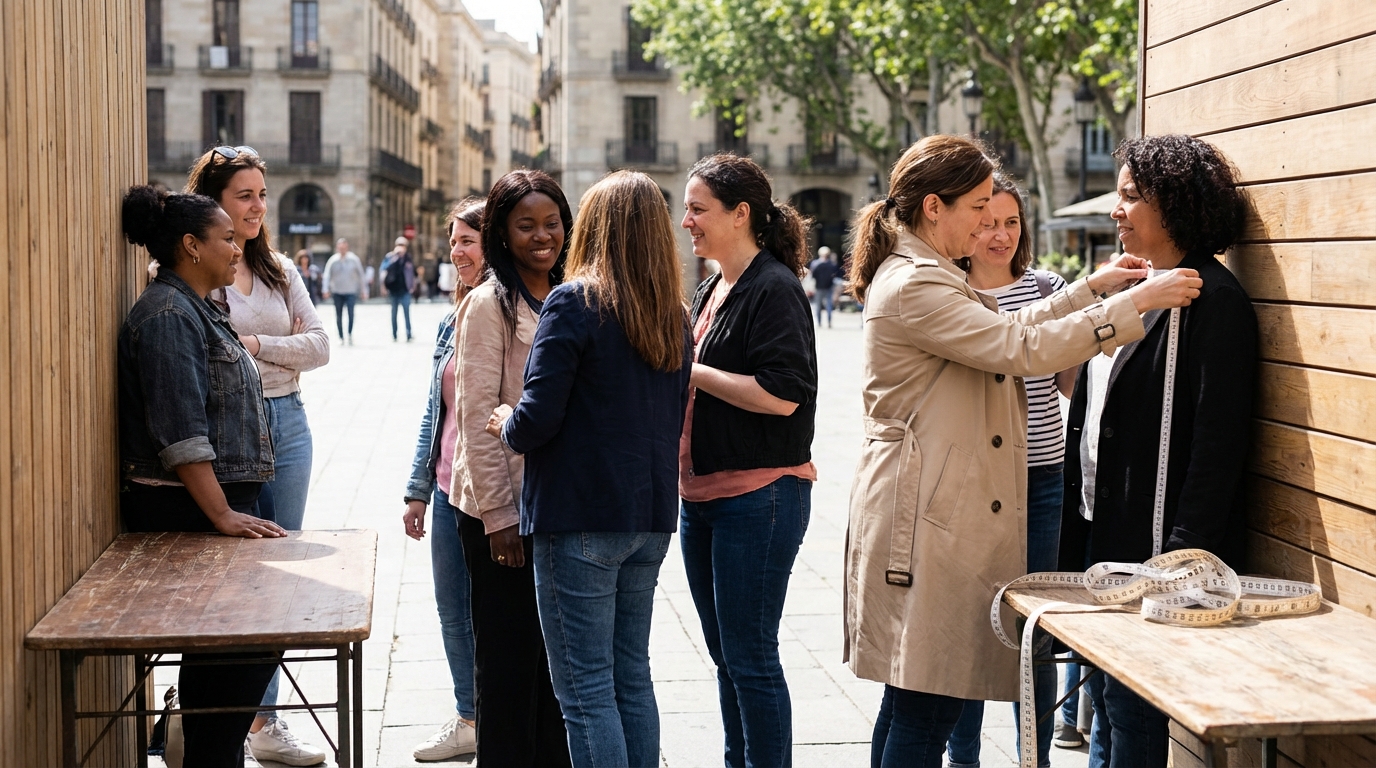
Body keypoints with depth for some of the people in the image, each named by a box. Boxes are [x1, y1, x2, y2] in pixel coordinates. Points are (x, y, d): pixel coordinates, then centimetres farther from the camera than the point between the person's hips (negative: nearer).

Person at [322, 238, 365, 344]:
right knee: (339, 315, 6)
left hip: (351, 292, -1)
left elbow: (361, 275, 7)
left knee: (351, 312, -18)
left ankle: (350, 333, -4)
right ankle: (341, 337, 16)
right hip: (337, 292, 1)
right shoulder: (333, 260, 0)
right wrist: (326, 290, -12)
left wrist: (364, 290, 7)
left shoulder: (354, 259, 0)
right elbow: (327, 276, 0)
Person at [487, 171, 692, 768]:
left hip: (581, 516, -7)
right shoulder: (674, 316, 10)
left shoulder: (574, 304, -11)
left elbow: (538, 417, -17)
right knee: (632, 676, 16)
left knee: (586, 689, -2)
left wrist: (507, 425, 5)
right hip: (651, 514, 7)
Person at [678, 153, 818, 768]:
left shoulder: (774, 288, -12)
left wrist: (692, 371, -15)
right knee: (725, 654, 15)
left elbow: (780, 395, -22)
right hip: (701, 495, 9)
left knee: (750, 658, -4)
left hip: (757, 496, -9)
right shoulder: (711, 290, 15)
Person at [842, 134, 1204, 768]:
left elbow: (1011, 328, 24)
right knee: (928, 703, -6)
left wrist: (1092, 286, 16)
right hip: (927, 515, -11)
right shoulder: (913, 287, -17)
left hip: (949, 510, 11)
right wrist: (1134, 301, -18)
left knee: (914, 699, 15)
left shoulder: (926, 276, 18)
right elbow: (1022, 349, -22)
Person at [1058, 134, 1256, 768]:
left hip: (1155, 545, -9)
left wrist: (1181, 553, -21)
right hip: (1102, 528, 9)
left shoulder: (1212, 300, -13)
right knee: (1104, 705, 15)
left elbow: (1219, 439, -18)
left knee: (1133, 712, -1)